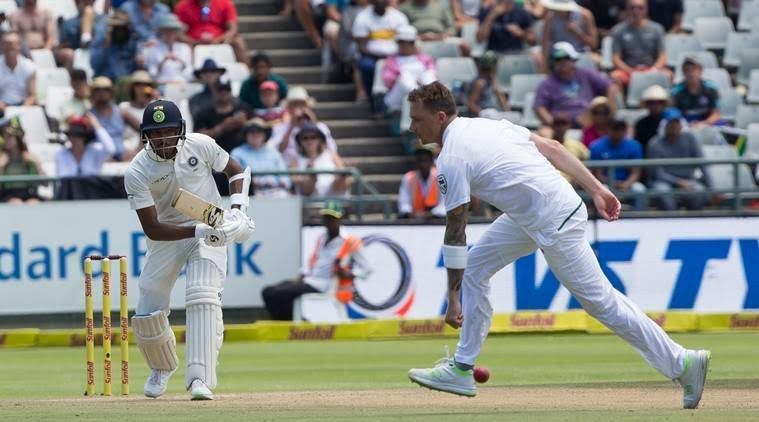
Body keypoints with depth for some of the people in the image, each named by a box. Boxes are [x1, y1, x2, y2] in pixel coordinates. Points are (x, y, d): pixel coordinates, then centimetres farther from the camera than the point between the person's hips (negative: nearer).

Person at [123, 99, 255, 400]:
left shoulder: (200, 146, -15)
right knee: (147, 315, 0)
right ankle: (163, 366, 32)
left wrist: (237, 210, -15)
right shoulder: (137, 172, -20)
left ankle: (200, 379, -29)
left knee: (203, 298, -24)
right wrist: (197, 231, -36)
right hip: (167, 237, 1)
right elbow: (152, 229, -24)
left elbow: (236, 171, 3)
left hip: (210, 229, -1)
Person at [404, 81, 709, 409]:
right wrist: (596, 189, 8)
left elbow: (455, 235, -14)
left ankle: (681, 364, 3)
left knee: (600, 301, -2)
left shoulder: (451, 160, -15)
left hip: (554, 226, -10)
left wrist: (453, 301, -10)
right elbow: (552, 148, 8)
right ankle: (462, 369, 15)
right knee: (474, 265, 12)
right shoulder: (484, 124, 10)